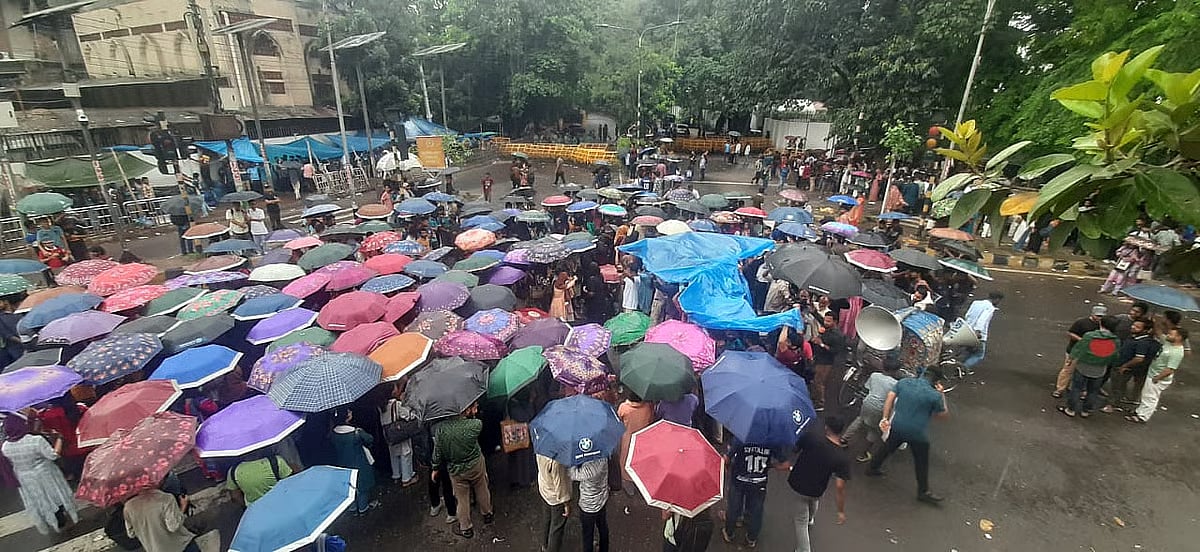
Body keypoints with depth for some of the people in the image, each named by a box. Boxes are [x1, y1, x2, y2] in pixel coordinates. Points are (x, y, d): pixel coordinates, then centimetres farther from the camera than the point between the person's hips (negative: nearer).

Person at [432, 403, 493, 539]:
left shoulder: (440, 429, -20)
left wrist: (435, 468, 5)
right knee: (482, 491, 25)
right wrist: (473, 413, 3)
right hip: (476, 465, -1)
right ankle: (487, 515, 46)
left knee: (462, 498, 19)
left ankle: (465, 529, 35)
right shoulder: (476, 425, -27)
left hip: (455, 471, 1)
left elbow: (437, 452, -8)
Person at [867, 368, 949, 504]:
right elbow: (945, 414, -1)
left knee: (887, 447, 27)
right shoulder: (935, 395, -16)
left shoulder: (903, 382, -5)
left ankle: (872, 468, 44)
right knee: (921, 463, 17)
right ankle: (923, 492, 30)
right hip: (918, 433, -4)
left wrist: (885, 418, -4)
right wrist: (942, 395, 4)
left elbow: (889, 399, -7)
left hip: (897, 427, 4)